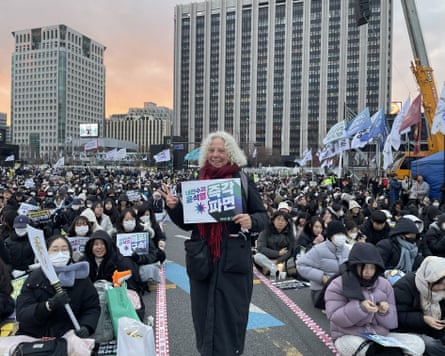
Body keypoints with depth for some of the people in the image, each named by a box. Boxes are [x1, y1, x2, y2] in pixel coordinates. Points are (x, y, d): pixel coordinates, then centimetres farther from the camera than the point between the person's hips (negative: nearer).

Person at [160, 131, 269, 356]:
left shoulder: (243, 181, -3)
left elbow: (263, 216, 0)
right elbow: (187, 223, 10)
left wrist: (251, 221, -21)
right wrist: (173, 207, -7)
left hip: (232, 260, -3)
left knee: (230, 315, 5)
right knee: (204, 313, 14)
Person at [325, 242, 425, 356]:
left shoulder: (385, 285, 7)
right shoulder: (338, 285, -6)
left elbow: (392, 322, 7)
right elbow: (335, 318, -15)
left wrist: (384, 312, -17)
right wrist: (360, 308, -28)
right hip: (350, 337, -6)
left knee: (417, 343, -15)